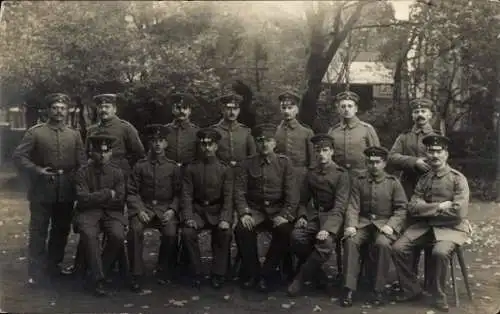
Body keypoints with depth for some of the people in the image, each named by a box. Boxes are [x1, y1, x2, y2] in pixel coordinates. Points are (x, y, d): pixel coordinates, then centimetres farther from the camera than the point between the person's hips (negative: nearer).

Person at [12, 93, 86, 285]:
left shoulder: (74, 135, 10)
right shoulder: (35, 132, -1)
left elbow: (82, 162, 9)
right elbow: (18, 156, -5)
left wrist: (75, 178, -7)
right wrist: (37, 171, -15)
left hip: (66, 192, 4)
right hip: (42, 190, -3)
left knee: (61, 230, 13)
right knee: (38, 232, 1)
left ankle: (53, 265, 28)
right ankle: (35, 271, 9)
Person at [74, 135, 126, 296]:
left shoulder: (117, 172, 7)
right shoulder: (83, 172, 2)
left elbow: (119, 200, 0)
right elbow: (82, 198, -10)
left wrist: (95, 198, -2)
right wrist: (107, 194, -8)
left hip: (112, 213, 1)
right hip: (88, 213, -1)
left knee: (118, 236, -28)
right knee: (89, 235, -32)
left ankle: (101, 270, -3)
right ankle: (98, 279, -20)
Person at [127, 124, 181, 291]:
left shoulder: (173, 167, 9)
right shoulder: (140, 166, 7)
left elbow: (178, 194, 9)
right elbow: (131, 192, 4)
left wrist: (172, 210, -9)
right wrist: (139, 210, -11)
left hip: (165, 208, 0)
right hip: (143, 207, 0)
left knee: (171, 234, -27)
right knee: (135, 230, -30)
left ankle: (166, 272, -2)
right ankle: (136, 275, -17)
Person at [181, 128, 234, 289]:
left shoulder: (225, 170, 3)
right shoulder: (191, 169, 5)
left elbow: (228, 197, -4)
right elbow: (187, 195, -1)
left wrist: (225, 219, -20)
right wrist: (188, 217, -17)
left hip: (217, 211, -1)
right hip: (197, 210, 1)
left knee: (226, 233, -29)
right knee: (187, 233, -26)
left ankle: (218, 274, -11)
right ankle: (196, 273, -9)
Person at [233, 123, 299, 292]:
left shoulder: (284, 162, 2)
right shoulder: (247, 164, 5)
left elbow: (292, 193, -3)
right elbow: (240, 191, 0)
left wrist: (285, 215, -16)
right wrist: (244, 213, -16)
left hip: (277, 210, -1)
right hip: (254, 210, 1)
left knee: (284, 231, -30)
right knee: (242, 229, -28)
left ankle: (265, 274, -11)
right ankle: (251, 273, -7)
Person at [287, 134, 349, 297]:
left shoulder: (341, 174, -5)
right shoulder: (311, 174, 11)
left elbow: (339, 206, -13)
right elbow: (303, 200, 16)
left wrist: (327, 228, -25)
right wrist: (302, 216, -6)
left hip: (332, 216, -4)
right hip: (314, 215, 4)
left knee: (326, 242, -34)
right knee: (297, 236, -26)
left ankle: (301, 277, -12)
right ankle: (315, 270, 0)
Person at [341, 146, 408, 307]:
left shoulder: (393, 182, 4)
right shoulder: (359, 181, 9)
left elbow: (401, 209, 0)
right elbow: (353, 207, 2)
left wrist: (391, 225, -16)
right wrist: (351, 225, -16)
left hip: (385, 223, -2)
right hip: (363, 222, 2)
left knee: (382, 244, -34)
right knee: (350, 241, -28)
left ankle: (378, 290, -19)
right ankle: (349, 288, -22)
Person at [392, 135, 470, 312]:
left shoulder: (458, 179, -4)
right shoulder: (423, 179, 10)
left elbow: (459, 212, -15)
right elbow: (413, 208, -1)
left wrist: (427, 210, -7)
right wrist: (439, 207, -14)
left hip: (451, 227, -5)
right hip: (424, 226, 5)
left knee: (439, 252, -34)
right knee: (398, 248, -15)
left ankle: (439, 296, -10)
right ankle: (412, 290, 4)